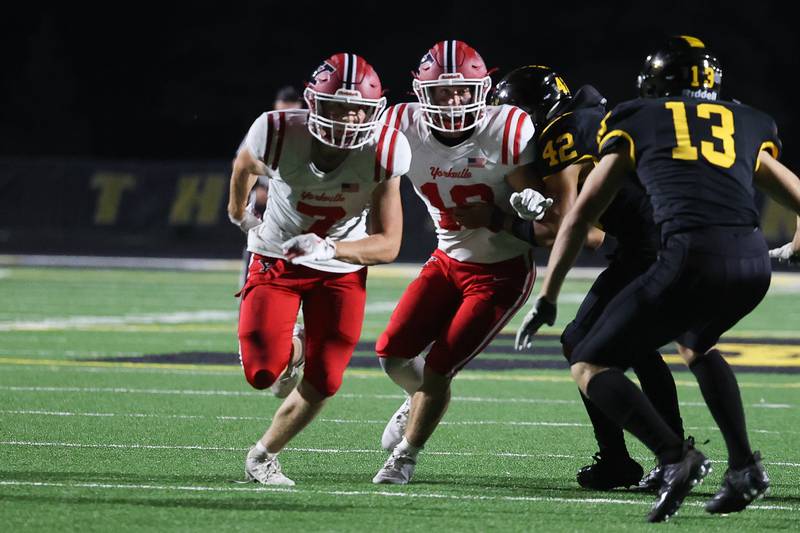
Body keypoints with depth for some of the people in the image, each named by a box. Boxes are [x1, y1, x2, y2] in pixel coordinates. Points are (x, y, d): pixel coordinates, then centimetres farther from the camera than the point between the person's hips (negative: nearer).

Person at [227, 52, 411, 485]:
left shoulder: (383, 152, -24)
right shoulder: (280, 134, -27)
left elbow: (388, 245, -21)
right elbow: (244, 165, 1)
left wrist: (328, 248, -39)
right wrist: (239, 214, 20)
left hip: (341, 272, 1)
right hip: (276, 262, -1)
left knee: (322, 382, -7)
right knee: (263, 374, -15)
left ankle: (264, 456, 17)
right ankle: (286, 352, 23)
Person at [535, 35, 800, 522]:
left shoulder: (636, 123, 20)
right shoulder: (747, 128, 26)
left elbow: (579, 218, 23)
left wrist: (547, 298, 28)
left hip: (693, 258, -5)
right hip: (754, 262, 5)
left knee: (590, 367, 8)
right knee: (695, 344, 36)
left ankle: (675, 456, -13)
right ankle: (744, 467, 21)